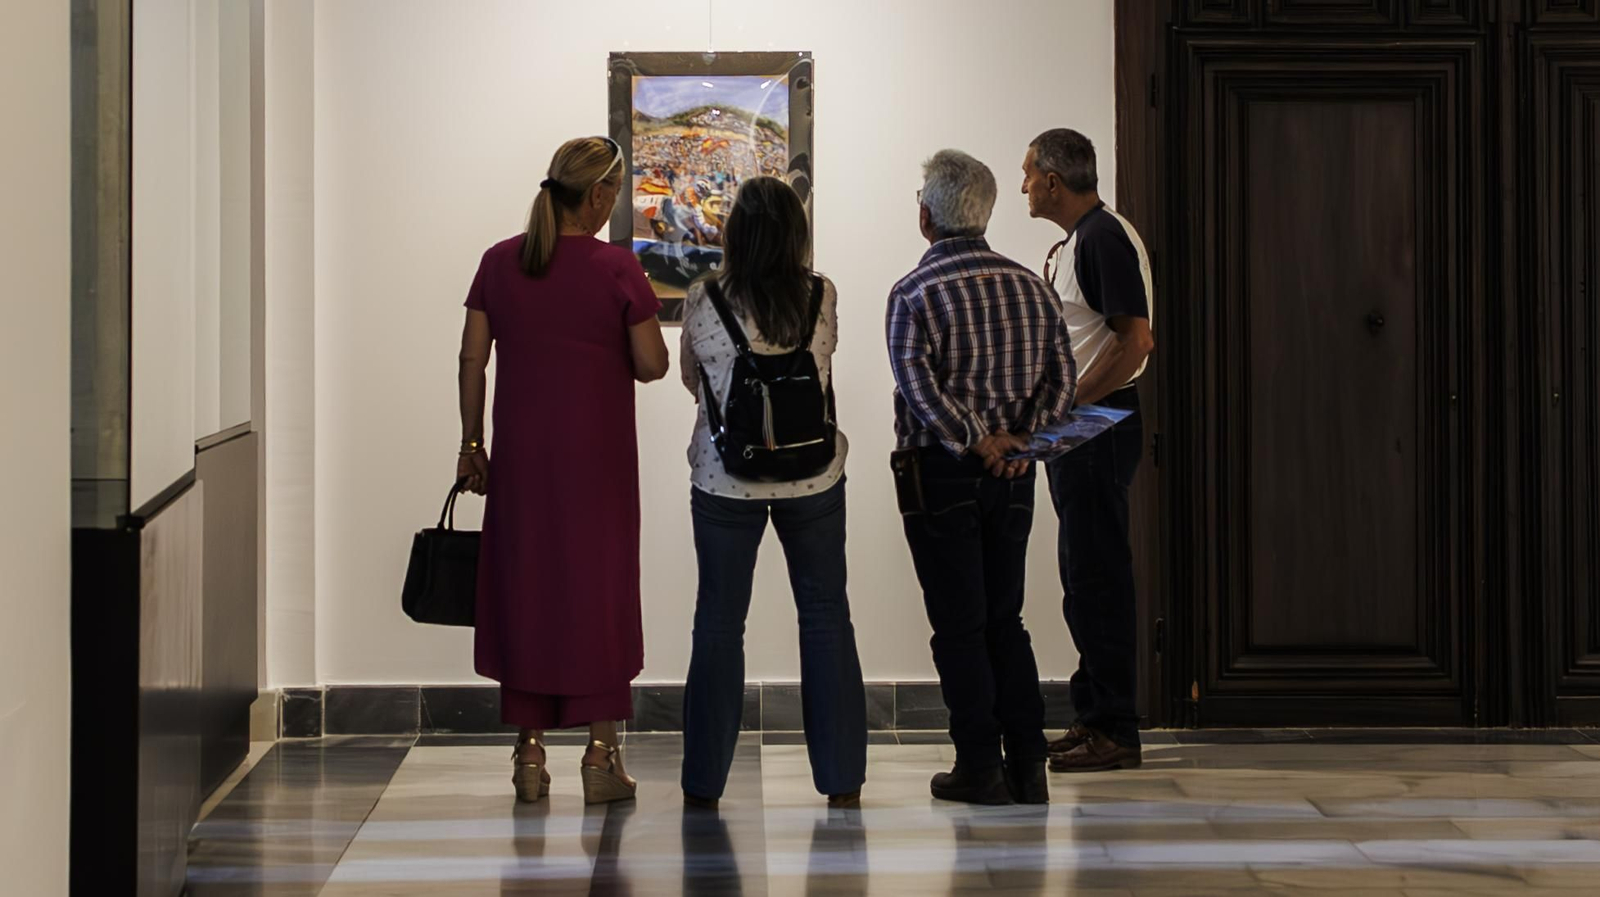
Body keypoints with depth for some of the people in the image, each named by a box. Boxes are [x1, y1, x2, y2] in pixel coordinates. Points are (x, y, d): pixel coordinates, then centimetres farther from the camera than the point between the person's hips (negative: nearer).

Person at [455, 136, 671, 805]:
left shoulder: (499, 263, 2)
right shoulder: (616, 268, -9)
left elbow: (471, 360, 3)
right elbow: (652, 365, -9)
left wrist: (471, 445, 10)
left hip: (520, 453, 3)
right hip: (597, 456, -3)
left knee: (522, 588, 10)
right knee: (599, 589, 6)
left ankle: (529, 751, 12)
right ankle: (601, 754, 6)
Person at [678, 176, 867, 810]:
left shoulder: (705, 300, -8)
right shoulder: (822, 297, -6)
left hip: (725, 481, -1)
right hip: (813, 477, 1)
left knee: (719, 621, 8)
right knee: (826, 616, 11)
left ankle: (704, 781, 12)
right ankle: (841, 779, 14)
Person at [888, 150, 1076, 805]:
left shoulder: (914, 294, -10)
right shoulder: (1031, 287, 6)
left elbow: (919, 385, -21)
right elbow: (1063, 379, 0)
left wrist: (976, 440, -15)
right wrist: (1020, 439, -7)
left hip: (942, 473, -5)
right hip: (1013, 477, 5)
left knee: (959, 626, 2)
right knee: (1005, 619, 13)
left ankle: (980, 768, 5)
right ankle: (1027, 767, 11)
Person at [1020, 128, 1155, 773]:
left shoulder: (1105, 238, -14)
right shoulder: (1074, 243, 17)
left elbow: (1134, 341, -22)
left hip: (1098, 423, -11)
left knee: (1098, 576, -7)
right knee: (1084, 576, 13)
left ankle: (1115, 732, -2)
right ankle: (1095, 718, 20)